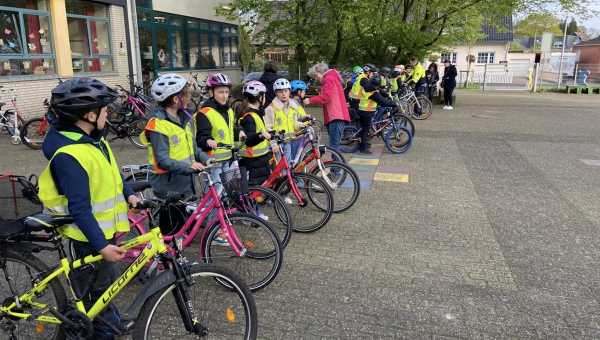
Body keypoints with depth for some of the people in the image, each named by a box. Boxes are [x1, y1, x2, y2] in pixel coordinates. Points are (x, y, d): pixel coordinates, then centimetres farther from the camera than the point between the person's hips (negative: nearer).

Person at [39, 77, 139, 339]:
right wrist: (101, 245, -32)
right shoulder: (69, 155, -29)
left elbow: (110, 172, 16)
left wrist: (128, 194, 4)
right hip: (91, 232, -9)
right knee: (94, 285, 11)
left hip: (105, 225, 9)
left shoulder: (92, 138, 1)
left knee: (105, 279, 26)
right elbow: (80, 209, -30)